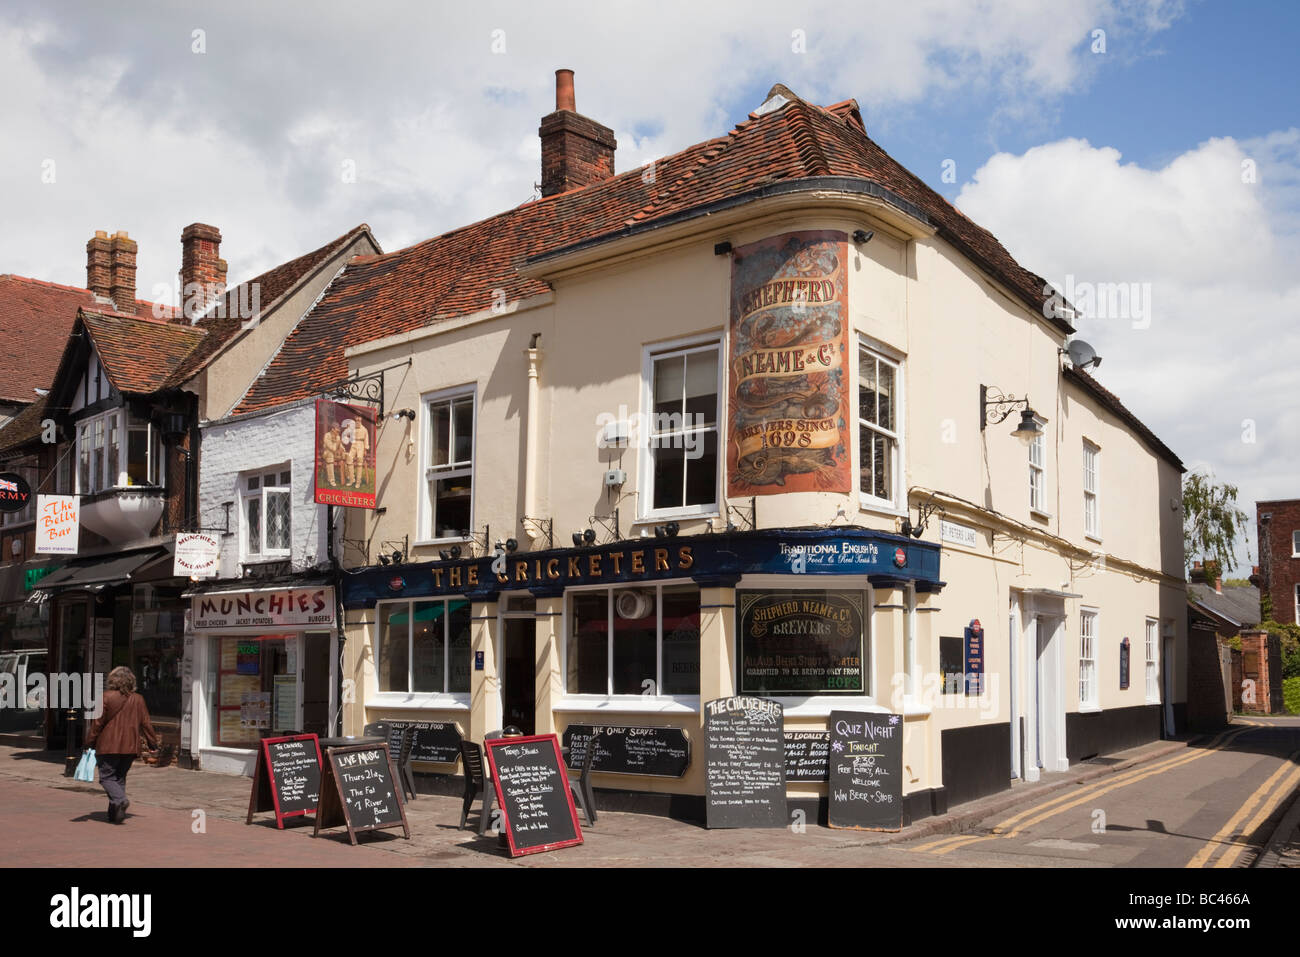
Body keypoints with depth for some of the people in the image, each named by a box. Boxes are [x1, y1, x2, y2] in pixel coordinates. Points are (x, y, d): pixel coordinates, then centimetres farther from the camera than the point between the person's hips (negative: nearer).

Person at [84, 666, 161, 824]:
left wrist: (90, 742, 3)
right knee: (120, 778, 13)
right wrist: (153, 741, 19)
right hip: (130, 747, 4)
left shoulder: (107, 697, -7)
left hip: (109, 747, -4)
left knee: (107, 776, 2)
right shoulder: (138, 700, 6)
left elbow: (98, 722, -6)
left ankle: (120, 799, -23)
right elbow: (146, 723, 9)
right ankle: (115, 812, 10)